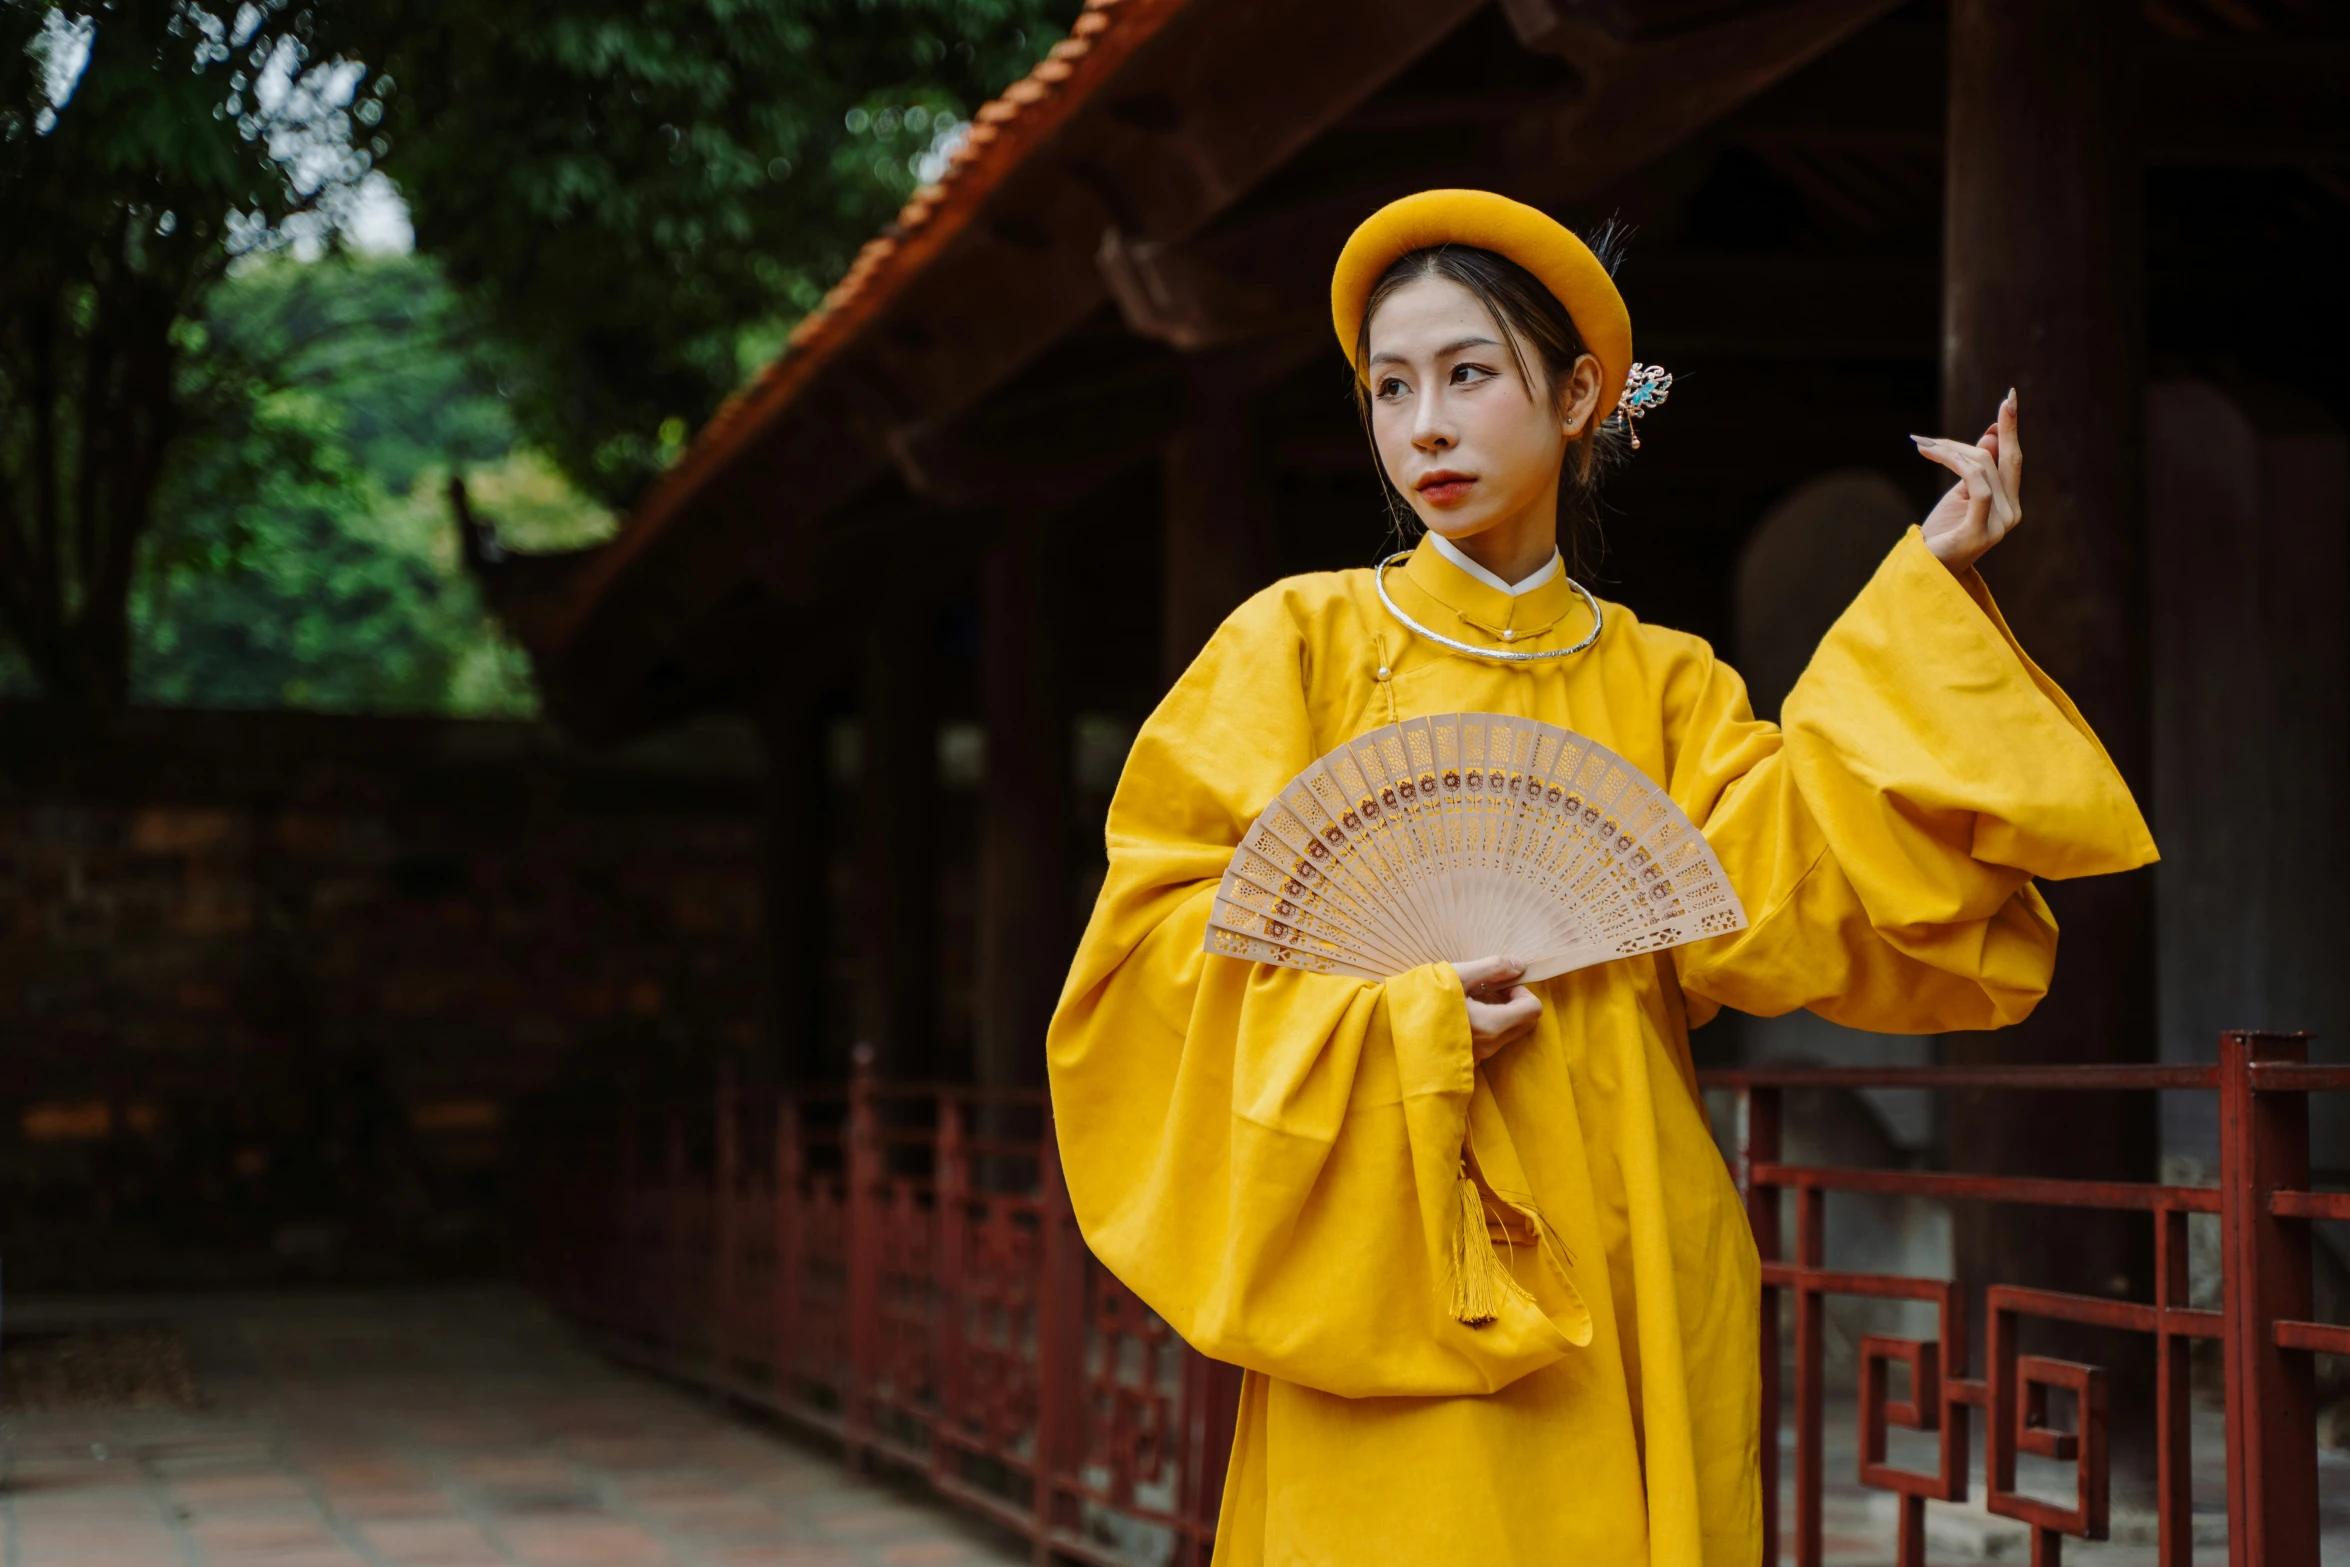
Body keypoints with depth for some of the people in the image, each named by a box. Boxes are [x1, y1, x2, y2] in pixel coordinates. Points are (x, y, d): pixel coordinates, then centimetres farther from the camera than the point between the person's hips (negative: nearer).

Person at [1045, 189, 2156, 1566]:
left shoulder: (1663, 684, 11)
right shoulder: (1301, 641, 5)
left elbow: (1768, 894, -6)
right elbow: (1162, 920, -2)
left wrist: (1924, 600, -7)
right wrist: (1394, 1019, -15)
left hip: (1630, 1271, 2)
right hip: (1389, 1278, -2)